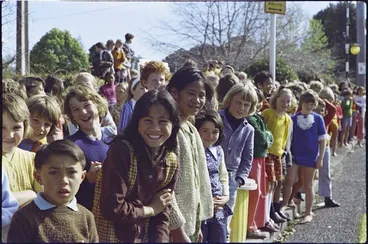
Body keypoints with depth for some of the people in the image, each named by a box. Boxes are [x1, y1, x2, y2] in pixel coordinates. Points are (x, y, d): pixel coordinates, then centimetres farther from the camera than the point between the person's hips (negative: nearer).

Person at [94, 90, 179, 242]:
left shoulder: (171, 162, -2)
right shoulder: (122, 150, -19)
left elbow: (162, 213, 2)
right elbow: (111, 208, -23)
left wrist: (159, 239, -12)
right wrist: (150, 210, -11)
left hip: (144, 237, 5)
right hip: (112, 236, -5)